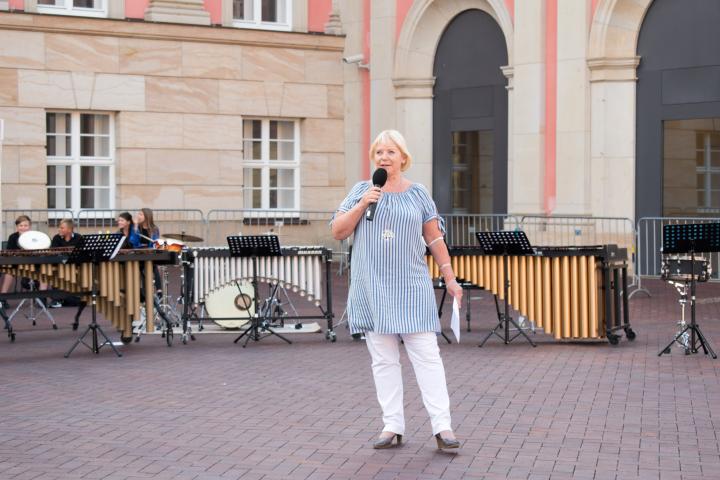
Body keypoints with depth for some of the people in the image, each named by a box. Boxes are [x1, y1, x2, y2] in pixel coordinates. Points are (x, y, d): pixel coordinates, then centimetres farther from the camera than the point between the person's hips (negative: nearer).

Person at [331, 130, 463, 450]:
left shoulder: (418, 194, 7)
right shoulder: (361, 191, 8)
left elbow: (435, 239, 10)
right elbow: (338, 232, 4)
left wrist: (450, 280, 8)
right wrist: (361, 205, -10)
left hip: (411, 288, -1)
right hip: (372, 289, 1)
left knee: (426, 355, -7)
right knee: (383, 360, 3)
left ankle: (442, 427, -7)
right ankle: (393, 427, 8)